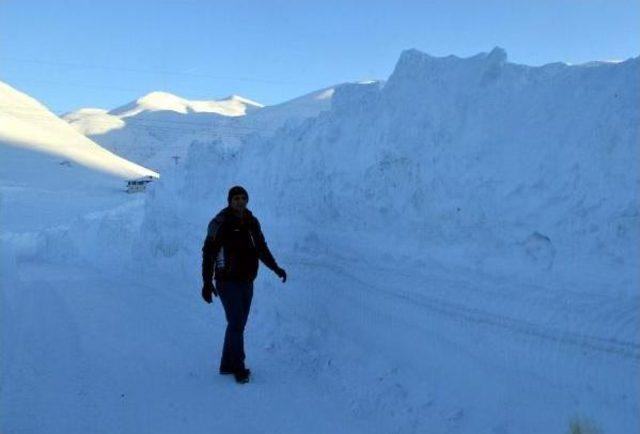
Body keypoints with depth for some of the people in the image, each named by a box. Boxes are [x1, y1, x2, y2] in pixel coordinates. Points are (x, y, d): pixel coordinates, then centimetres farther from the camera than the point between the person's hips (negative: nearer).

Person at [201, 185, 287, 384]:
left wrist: (275, 268, 16)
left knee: (238, 325, 12)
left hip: (247, 282, 7)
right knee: (236, 325, -8)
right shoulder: (220, 223, -12)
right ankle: (239, 368, 3)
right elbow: (208, 253, -13)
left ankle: (227, 365, 24)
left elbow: (261, 248, 20)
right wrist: (207, 283, -18)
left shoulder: (252, 222, 7)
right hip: (228, 282, -6)